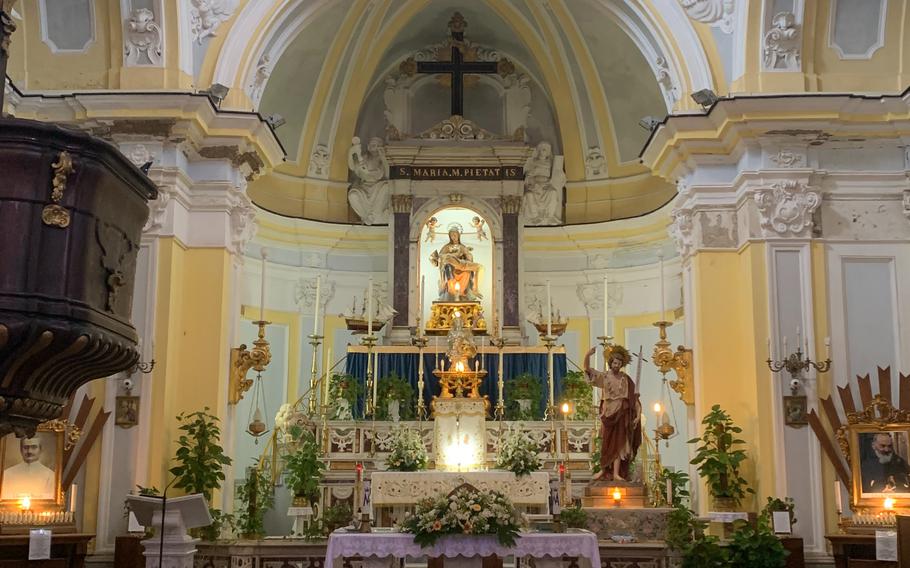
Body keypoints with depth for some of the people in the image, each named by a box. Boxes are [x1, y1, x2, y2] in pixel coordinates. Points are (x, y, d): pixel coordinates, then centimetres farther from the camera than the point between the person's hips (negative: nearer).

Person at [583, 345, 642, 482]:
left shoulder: (626, 379, 0)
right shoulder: (604, 376, 2)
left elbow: (634, 398, 0)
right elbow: (587, 369, -7)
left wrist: (638, 415, -8)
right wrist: (587, 355, -25)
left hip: (621, 413, 0)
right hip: (608, 413, 1)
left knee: (619, 443, -2)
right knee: (606, 442, 6)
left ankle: (616, 473, -3)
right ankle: (603, 469, 17)